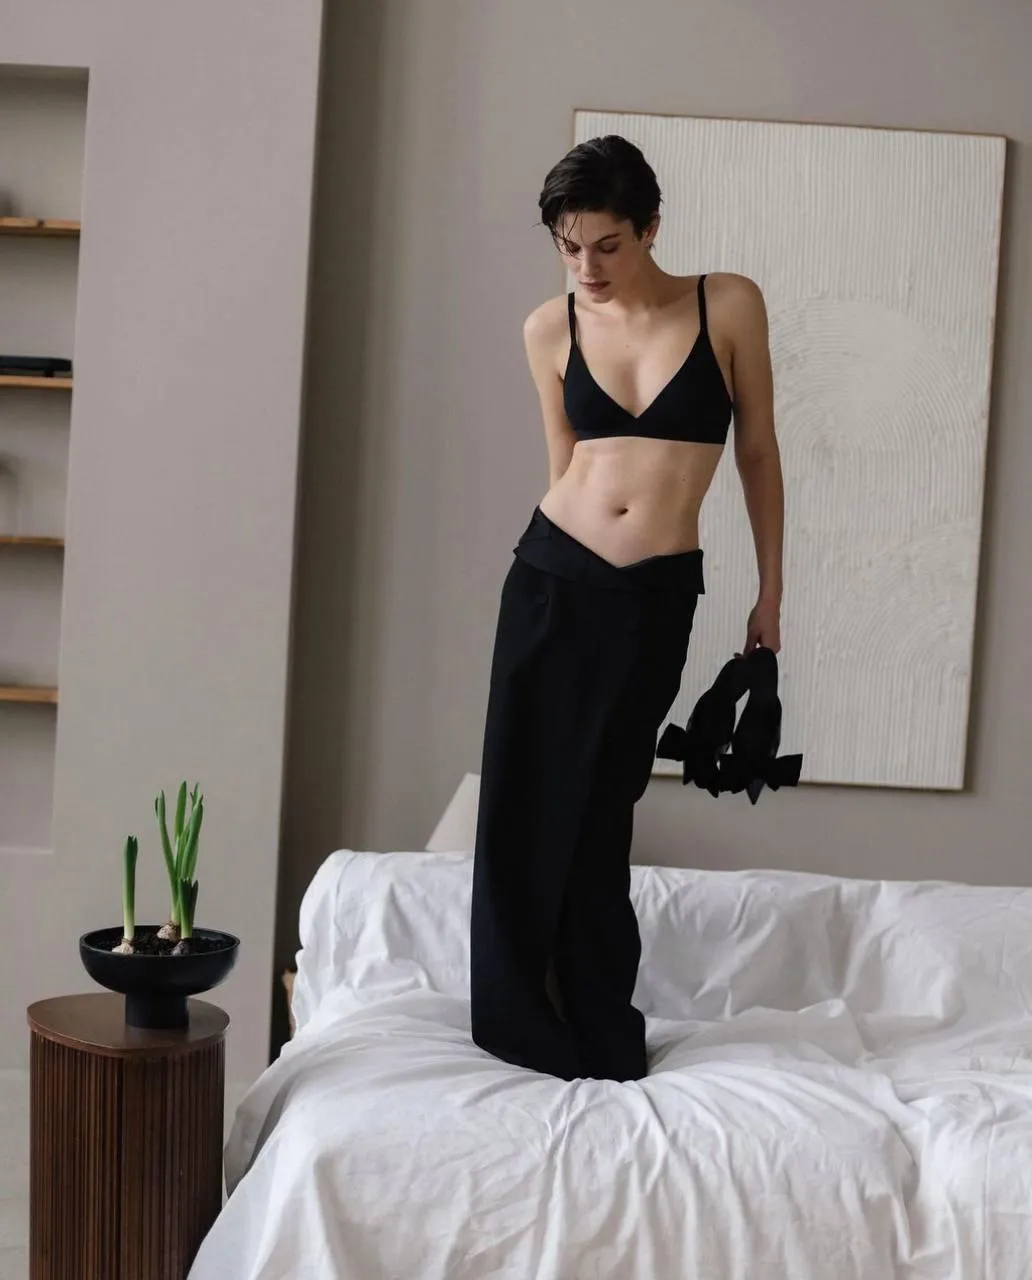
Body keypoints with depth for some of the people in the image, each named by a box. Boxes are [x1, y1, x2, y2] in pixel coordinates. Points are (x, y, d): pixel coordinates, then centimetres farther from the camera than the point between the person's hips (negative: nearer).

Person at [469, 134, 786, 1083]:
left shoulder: (729, 305, -3)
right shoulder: (551, 329, 2)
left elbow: (758, 453, 4)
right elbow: (563, 467, 11)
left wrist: (770, 593, 7)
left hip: (658, 597, -2)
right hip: (553, 577, 2)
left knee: (598, 812, 5)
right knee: (525, 803, 2)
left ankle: (602, 1038, 21)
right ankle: (522, 1028, 17)